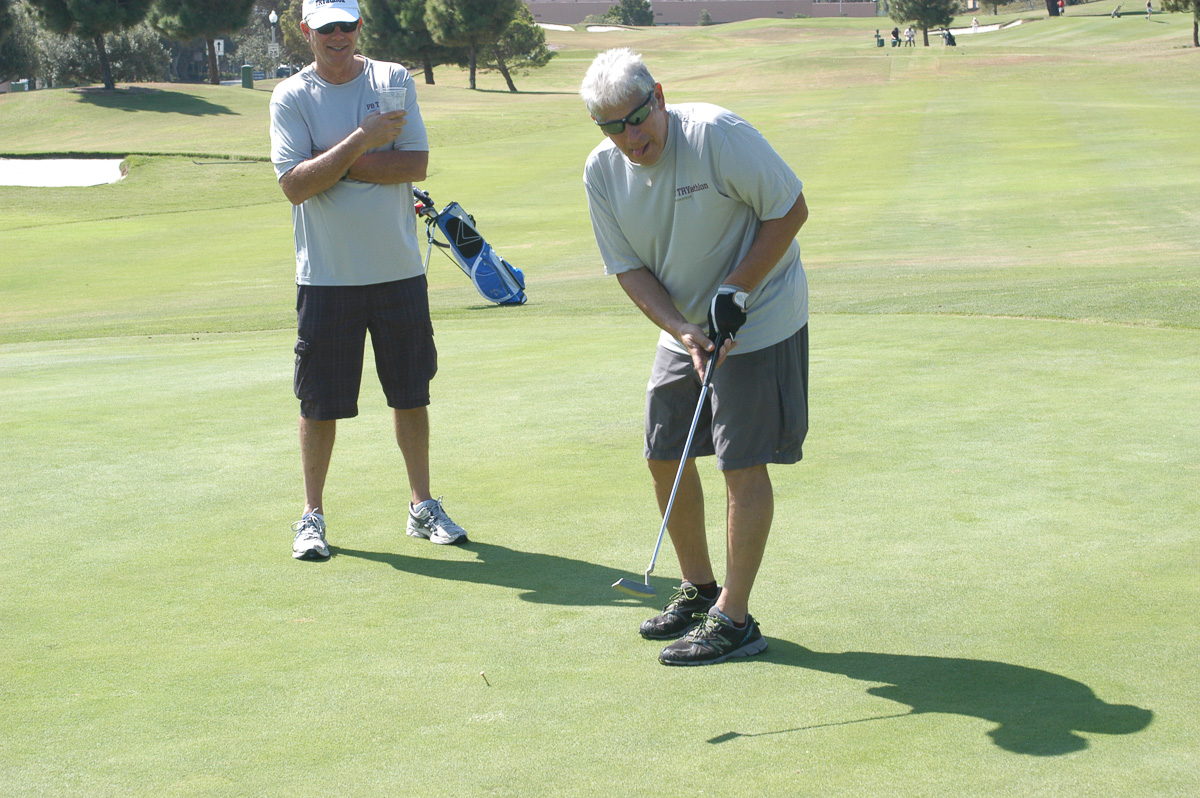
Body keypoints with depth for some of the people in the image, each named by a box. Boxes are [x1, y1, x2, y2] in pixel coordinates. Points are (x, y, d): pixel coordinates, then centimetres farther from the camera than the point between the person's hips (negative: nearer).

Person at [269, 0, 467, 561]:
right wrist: (362, 141, -19)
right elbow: (294, 184, -13)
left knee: (411, 394, 10)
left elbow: (416, 163, -8)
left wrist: (335, 161, -14)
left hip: (399, 268, 2)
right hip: (326, 277, -2)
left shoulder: (394, 80, 3)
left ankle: (422, 508, 23)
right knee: (320, 403, 2)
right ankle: (312, 516, 16)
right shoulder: (291, 97, -3)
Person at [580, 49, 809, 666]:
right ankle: (698, 590, 27)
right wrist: (684, 331, -17)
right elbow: (629, 268, -2)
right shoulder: (602, 172, -6)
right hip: (683, 328, 7)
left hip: (760, 320, -7)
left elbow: (791, 208, -18)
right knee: (664, 456, 9)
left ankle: (733, 619, -1)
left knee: (743, 465, -8)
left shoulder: (717, 134, -23)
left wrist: (735, 291, -22)